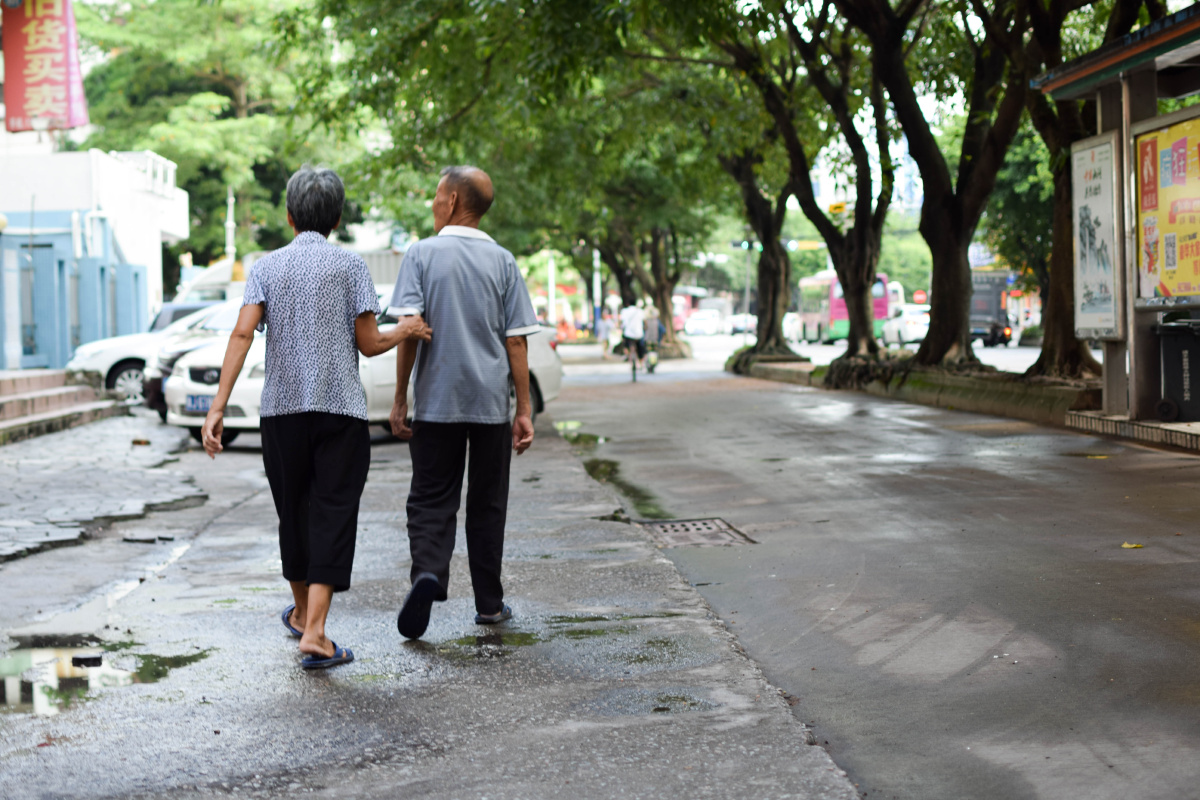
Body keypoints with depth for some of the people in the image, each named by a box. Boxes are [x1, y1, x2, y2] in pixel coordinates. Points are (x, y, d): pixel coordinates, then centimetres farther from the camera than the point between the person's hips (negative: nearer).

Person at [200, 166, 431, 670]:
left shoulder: (266, 267, 6)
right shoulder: (350, 265, 1)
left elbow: (243, 334, -7)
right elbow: (368, 343, -2)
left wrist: (218, 408, -12)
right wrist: (406, 331, 19)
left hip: (282, 407, 3)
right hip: (341, 405, -3)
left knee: (293, 512, 17)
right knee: (333, 515, -3)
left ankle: (302, 612, 35)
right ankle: (315, 631, -14)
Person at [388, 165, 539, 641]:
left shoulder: (422, 254, -3)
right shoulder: (503, 261, 3)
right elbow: (516, 340, 1)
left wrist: (400, 399, -4)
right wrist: (524, 411, 4)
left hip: (436, 402, -2)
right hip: (492, 404, 2)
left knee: (431, 499, 3)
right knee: (487, 503, 12)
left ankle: (427, 573, -22)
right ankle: (489, 602, 17)